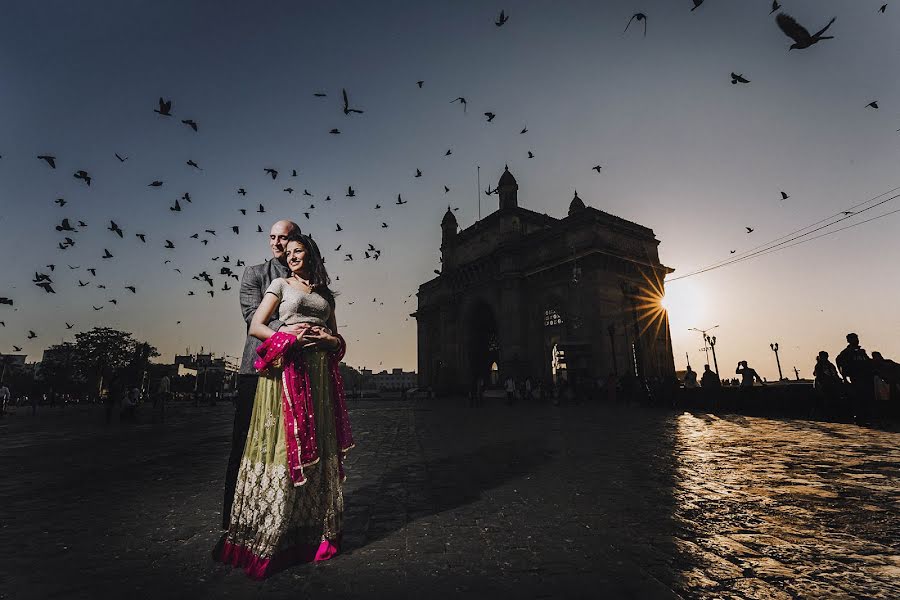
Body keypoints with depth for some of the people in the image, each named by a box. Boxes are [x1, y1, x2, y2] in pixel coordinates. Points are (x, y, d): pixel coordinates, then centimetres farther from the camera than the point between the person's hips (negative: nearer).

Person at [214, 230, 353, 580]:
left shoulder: (325, 293, 20)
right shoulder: (280, 284, 10)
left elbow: (337, 338, 19)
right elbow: (255, 327, 2)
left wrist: (327, 340, -3)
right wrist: (288, 337, -12)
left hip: (320, 372, 4)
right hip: (286, 370, -3)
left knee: (318, 448, 5)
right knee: (283, 444, -5)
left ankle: (315, 530, 17)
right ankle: (271, 538, 7)